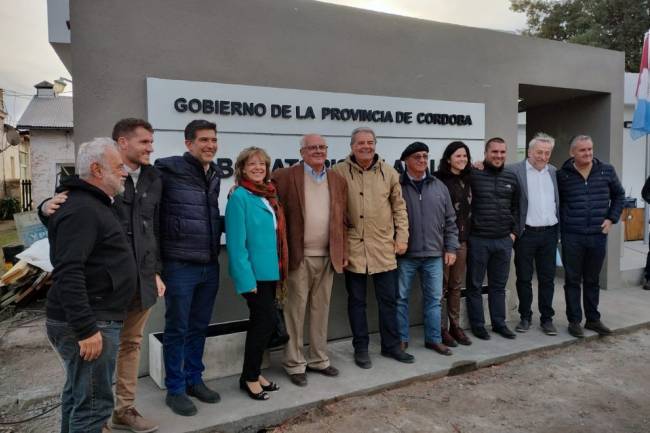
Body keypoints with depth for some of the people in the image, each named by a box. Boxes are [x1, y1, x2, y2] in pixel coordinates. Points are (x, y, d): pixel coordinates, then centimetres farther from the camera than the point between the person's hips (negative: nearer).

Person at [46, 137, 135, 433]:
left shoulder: (92, 204, 16)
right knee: (94, 403, -2)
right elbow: (68, 274, -26)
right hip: (89, 323, -11)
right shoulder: (82, 210, -19)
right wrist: (86, 329, -26)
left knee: (78, 393, 21)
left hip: (92, 319, 11)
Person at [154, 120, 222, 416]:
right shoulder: (168, 170, -11)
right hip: (180, 266, -6)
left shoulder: (214, 175, 10)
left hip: (210, 266, 6)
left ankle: (194, 380, 34)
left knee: (199, 327, 17)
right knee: (177, 329, 7)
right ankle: (175, 389, 23)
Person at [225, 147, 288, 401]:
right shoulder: (239, 197, -12)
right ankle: (249, 377, 12)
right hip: (254, 272, -8)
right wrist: (245, 277, -21)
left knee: (260, 322, 15)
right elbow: (236, 241, -17)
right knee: (267, 320, -5)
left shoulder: (269, 196, 11)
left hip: (270, 270, 8)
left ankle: (253, 372, 29)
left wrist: (279, 268, 9)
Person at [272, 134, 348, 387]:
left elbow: (342, 221, 12)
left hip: (327, 257, 4)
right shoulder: (286, 177, -3)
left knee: (321, 309, 14)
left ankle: (319, 359, 28)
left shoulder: (338, 181, 10)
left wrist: (343, 253, 9)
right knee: (295, 311, 5)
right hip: (298, 257, -4)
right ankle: (294, 364, 19)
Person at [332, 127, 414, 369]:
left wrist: (402, 237, 5)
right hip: (353, 247, -2)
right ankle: (360, 348, 25)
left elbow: (399, 207, 9)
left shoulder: (389, 173, 4)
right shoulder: (339, 172, -4)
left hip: (384, 247, 2)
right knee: (356, 301, 10)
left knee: (388, 299, 12)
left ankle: (391, 345, 29)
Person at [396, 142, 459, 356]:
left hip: (434, 254, 3)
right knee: (401, 298, 6)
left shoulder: (439, 186, 8)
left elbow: (450, 220, 10)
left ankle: (433, 338, 24)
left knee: (434, 298, 10)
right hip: (405, 254, -3)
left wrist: (451, 248, 5)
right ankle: (401, 339, 21)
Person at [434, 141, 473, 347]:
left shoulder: (467, 180, 12)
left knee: (456, 286, 13)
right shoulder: (439, 179, -9)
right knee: (441, 285, 2)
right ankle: (441, 329, 13)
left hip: (462, 239, 6)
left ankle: (455, 326, 24)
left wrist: (467, 234, 14)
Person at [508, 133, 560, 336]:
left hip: (549, 233, 4)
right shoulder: (515, 170, -6)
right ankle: (525, 317, 22)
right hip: (526, 234, -4)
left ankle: (547, 319, 22)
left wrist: (559, 231, 11)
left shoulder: (554, 172, 9)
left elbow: (558, 203, 14)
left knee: (547, 279, 10)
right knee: (524, 278, 7)